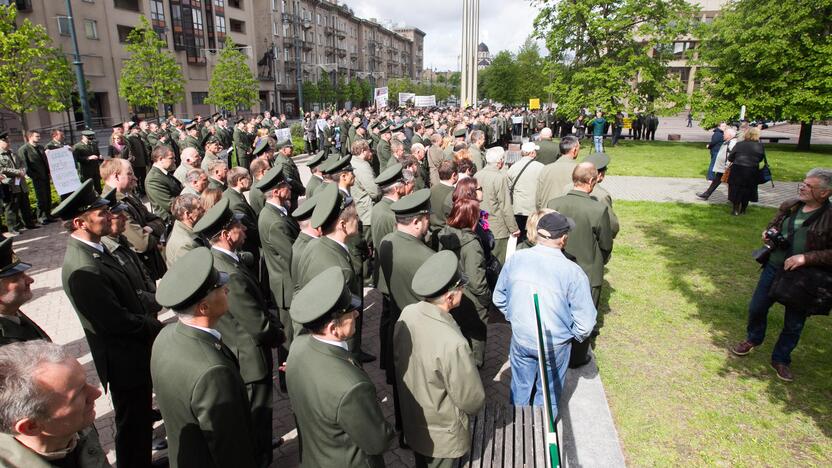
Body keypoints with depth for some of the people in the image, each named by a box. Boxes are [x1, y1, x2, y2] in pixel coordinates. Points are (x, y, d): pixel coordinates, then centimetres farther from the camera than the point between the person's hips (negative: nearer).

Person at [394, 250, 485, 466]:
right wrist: (470, 409, 0)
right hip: (441, 434, -6)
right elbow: (473, 399, -24)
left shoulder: (407, 314, -18)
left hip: (411, 422, 6)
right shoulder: (452, 344, -39)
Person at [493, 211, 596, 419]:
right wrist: (576, 336, 2)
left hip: (520, 338, 3)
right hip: (555, 345, -3)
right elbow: (585, 323, -19)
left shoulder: (515, 259, -14)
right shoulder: (573, 272, -25)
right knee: (548, 392, 23)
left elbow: (499, 298, 0)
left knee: (520, 387, 26)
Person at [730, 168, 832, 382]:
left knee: (794, 324, 13)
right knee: (756, 308, 17)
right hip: (774, 269, 4)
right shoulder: (789, 206, -2)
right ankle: (753, 339, 45)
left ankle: (781, 359, 34)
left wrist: (805, 257, -27)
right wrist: (769, 233, -5)